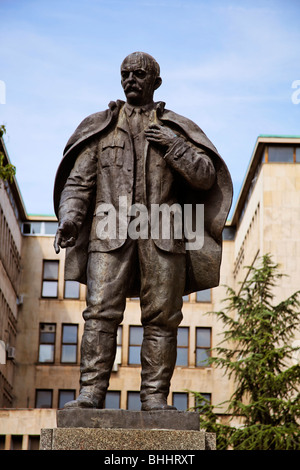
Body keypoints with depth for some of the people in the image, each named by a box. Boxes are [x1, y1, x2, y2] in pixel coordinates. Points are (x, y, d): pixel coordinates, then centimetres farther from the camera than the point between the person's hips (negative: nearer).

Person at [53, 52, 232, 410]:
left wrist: (173, 146, -4)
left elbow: (206, 176, 9)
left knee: (161, 317, -4)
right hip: (111, 230, 0)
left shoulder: (177, 129, 18)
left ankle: (155, 397, -1)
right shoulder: (99, 126, 19)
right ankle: (91, 392, -11)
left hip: (162, 233, 0)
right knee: (101, 312, -11)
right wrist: (69, 217, -6)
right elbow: (78, 180, 11)